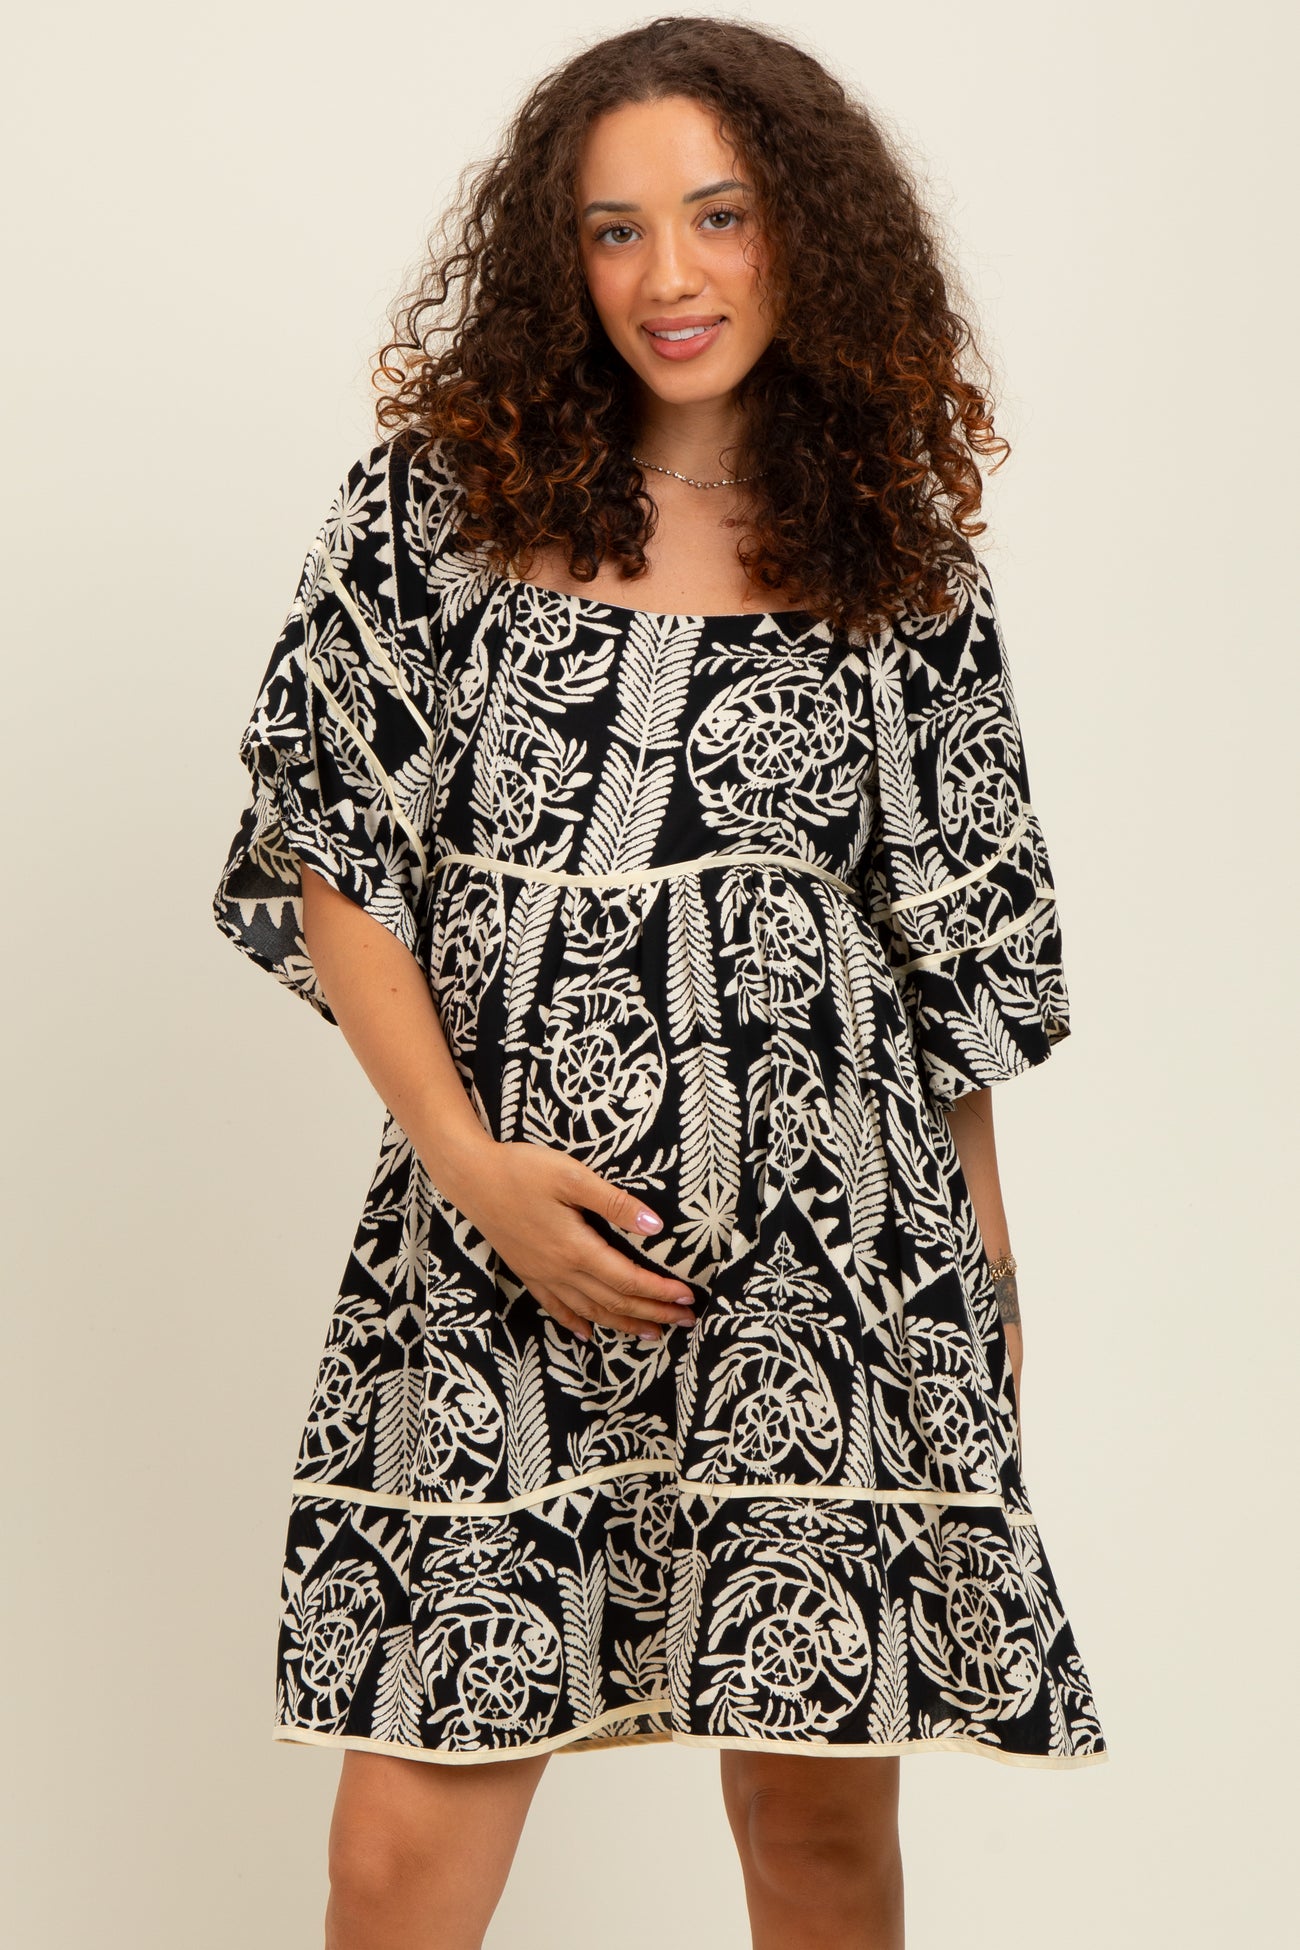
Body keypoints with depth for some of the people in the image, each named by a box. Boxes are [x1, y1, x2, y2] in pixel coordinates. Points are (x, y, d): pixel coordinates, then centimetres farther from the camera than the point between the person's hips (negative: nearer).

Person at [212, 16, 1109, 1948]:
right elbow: (332, 858, 4)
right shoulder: (435, 503, 4)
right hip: (496, 1244, -1)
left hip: (829, 1252, 1)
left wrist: (988, 1260, 14)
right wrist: (468, 1157, -8)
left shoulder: (901, 558, 8)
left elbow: (959, 939, 13)